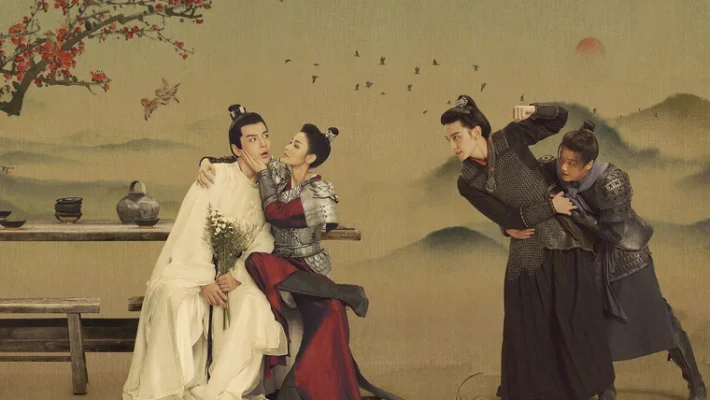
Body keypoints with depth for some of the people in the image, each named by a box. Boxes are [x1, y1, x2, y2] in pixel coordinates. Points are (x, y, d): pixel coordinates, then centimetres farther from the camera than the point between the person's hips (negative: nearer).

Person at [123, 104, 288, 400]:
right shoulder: (217, 176, -9)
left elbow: (262, 242, -3)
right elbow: (193, 229, -15)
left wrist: (238, 276, -19)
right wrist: (205, 281, -23)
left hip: (236, 271, 3)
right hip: (191, 267, -3)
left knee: (254, 303, -28)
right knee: (176, 301, -34)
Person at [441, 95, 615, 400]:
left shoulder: (511, 139, -5)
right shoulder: (467, 183, -5)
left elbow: (560, 118, 4)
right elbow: (510, 219, -9)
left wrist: (534, 111, -13)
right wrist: (550, 206, -10)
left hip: (568, 246, 0)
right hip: (530, 259, 0)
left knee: (579, 329, 5)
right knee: (532, 339, 4)